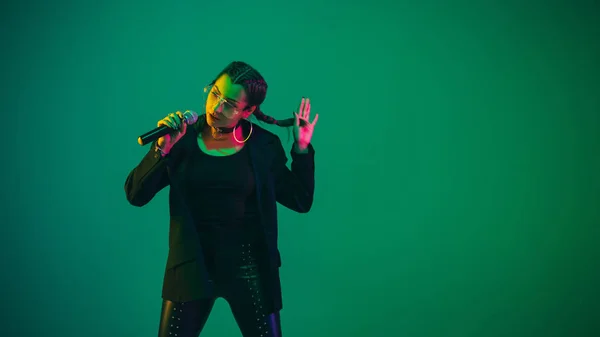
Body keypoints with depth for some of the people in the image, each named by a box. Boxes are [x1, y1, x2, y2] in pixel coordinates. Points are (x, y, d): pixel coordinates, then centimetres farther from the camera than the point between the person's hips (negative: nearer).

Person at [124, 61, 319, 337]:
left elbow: (300, 202, 2)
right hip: (192, 263, 0)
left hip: (248, 264, 0)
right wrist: (162, 148, -19)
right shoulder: (182, 139, -2)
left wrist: (302, 148, -5)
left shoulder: (264, 145, -1)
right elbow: (135, 195, -7)